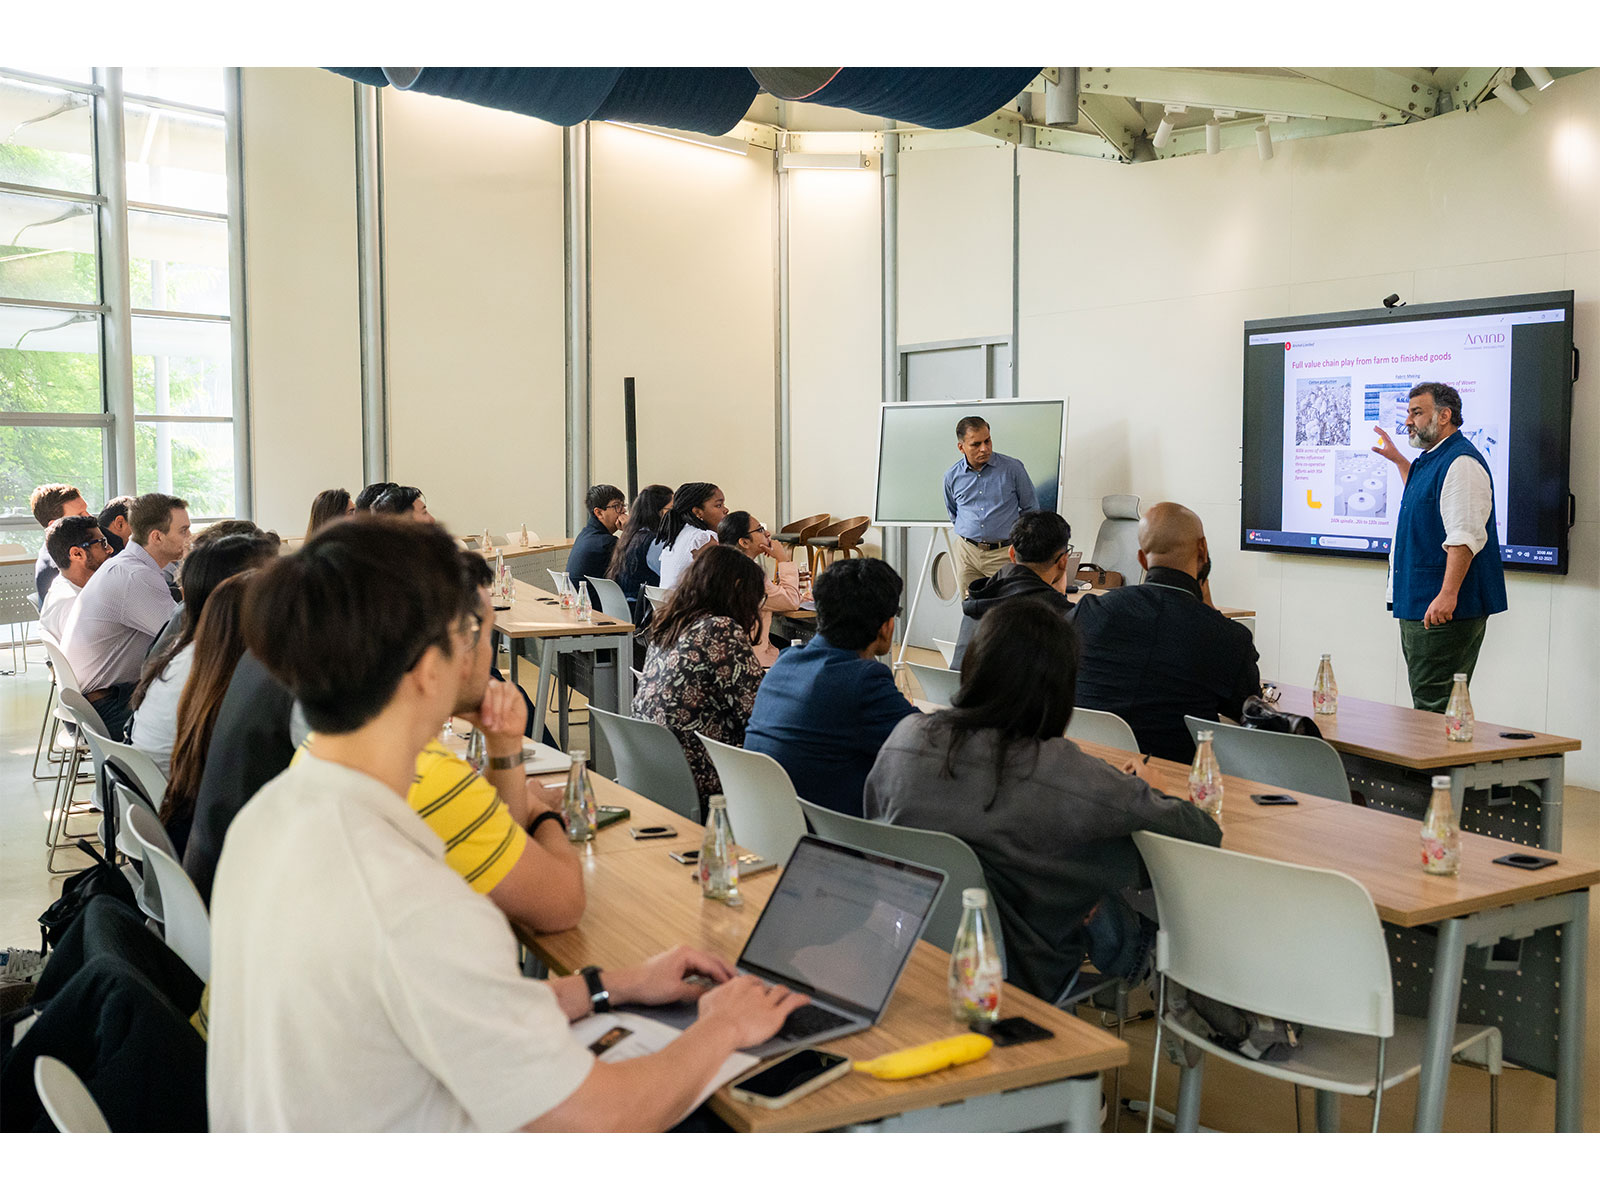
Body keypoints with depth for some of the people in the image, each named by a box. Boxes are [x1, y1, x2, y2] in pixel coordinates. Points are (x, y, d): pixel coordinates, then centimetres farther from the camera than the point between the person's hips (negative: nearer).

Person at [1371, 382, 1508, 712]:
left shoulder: (1461, 462, -15)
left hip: (1444, 609, -11)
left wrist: (1447, 595, -30)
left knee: (1434, 707, -9)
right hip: (1417, 606, 11)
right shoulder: (1432, 459, 18)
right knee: (1426, 701, 14)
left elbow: (1465, 536, -24)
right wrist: (1398, 459, 37)